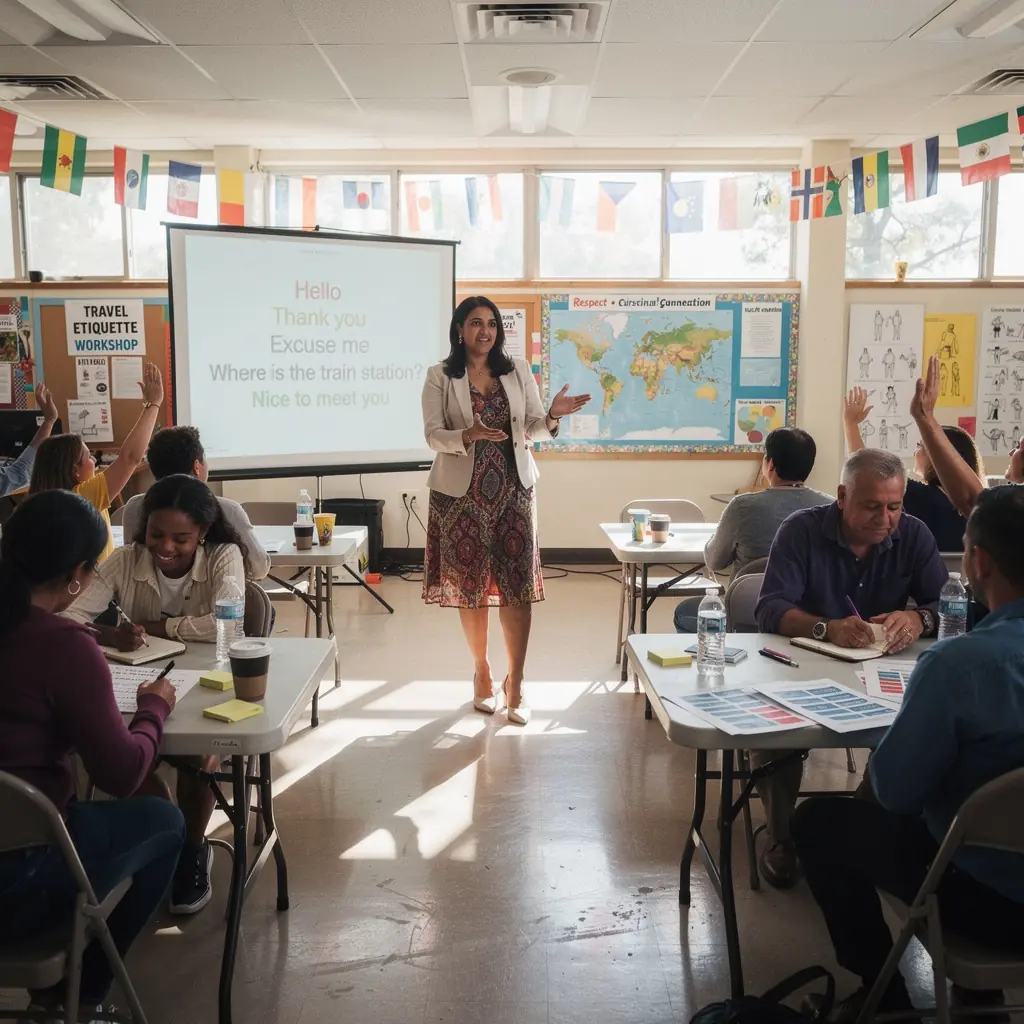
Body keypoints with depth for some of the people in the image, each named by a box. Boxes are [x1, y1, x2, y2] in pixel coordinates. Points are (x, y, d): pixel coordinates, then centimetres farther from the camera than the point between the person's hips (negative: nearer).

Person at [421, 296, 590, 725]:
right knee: (470, 585, 7)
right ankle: (482, 672, 25)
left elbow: (533, 428, 5)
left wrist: (552, 416, -17)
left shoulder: (518, 370, 6)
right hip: (462, 492, -1)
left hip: (513, 489, 2)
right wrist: (469, 436, -26)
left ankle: (515, 683, 5)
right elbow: (432, 435, -8)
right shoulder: (439, 376, -1)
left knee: (517, 585, -3)